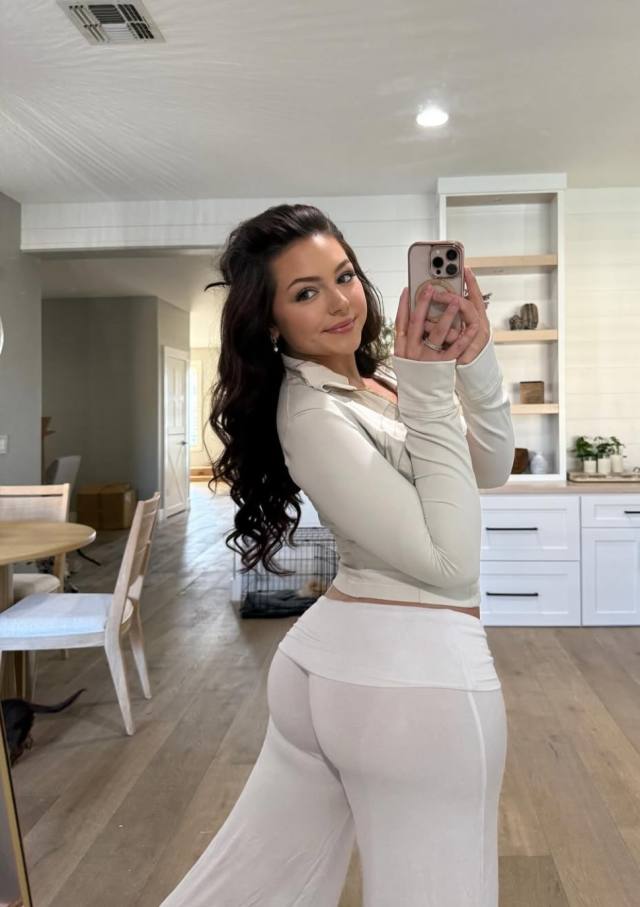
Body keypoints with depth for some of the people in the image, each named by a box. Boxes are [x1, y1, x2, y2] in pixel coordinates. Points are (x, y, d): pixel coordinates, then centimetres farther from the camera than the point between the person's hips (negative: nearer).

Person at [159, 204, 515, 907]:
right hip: (418, 676, -9)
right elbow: (450, 561, -22)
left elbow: (489, 469, 8)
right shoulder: (314, 416, -19)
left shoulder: (375, 375, 8)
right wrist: (431, 389, -22)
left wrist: (475, 360, -6)